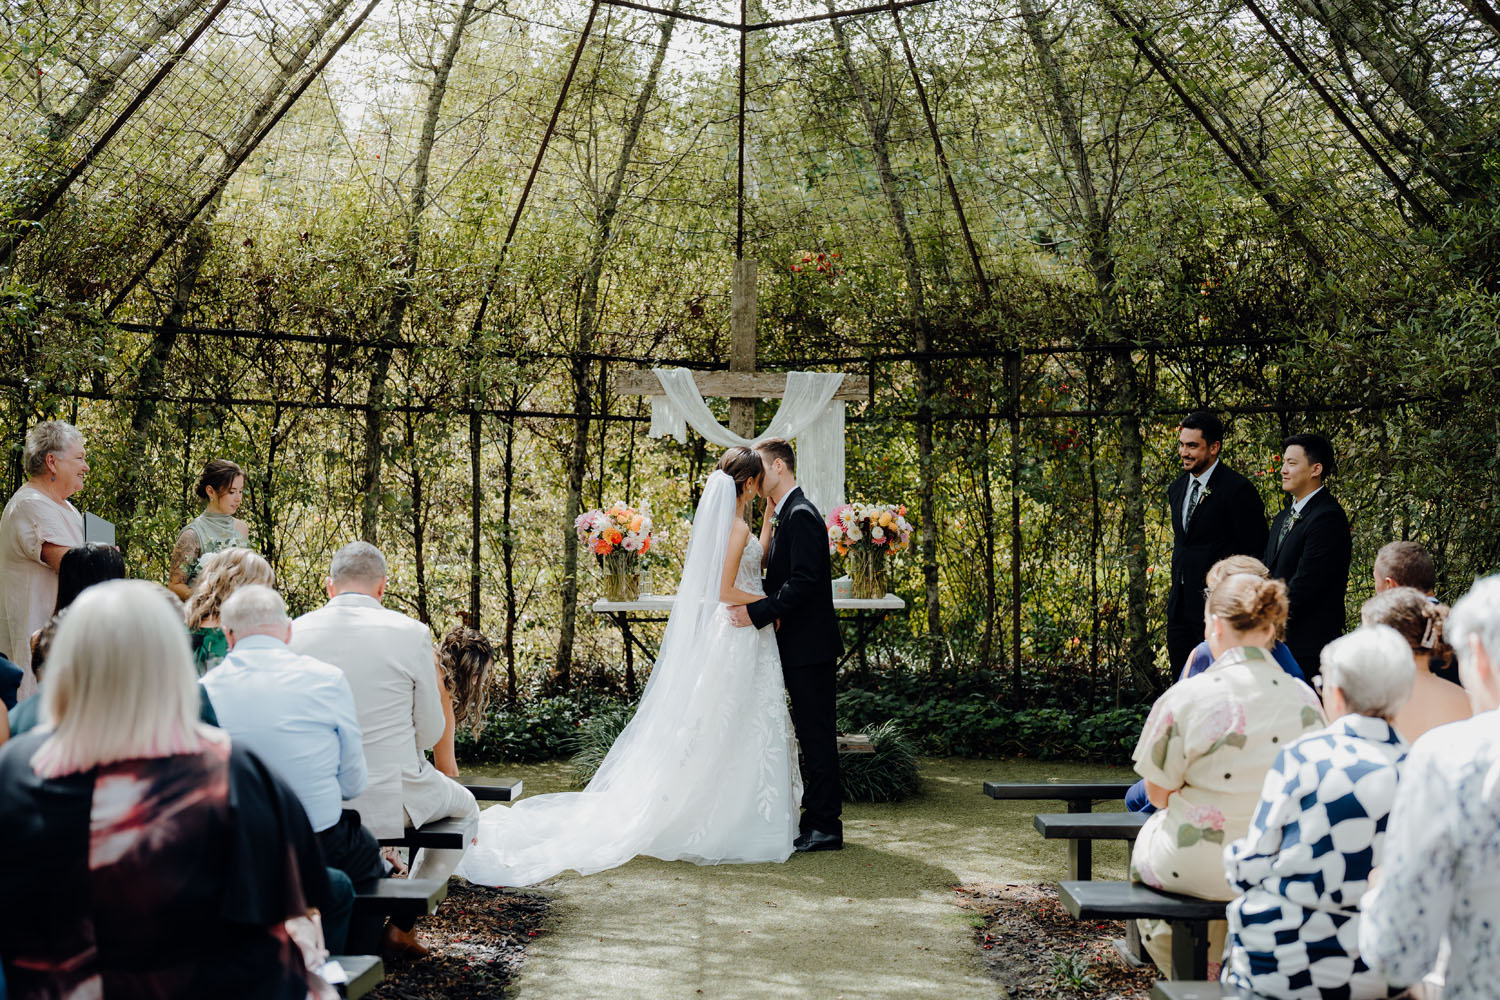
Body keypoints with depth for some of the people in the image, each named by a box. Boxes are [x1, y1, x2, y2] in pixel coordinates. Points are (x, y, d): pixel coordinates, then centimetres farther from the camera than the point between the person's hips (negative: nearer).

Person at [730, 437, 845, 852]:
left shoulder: (802, 514, -15)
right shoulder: (785, 514, 17)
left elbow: (804, 581, -23)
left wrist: (758, 613, -23)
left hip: (810, 646, -10)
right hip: (798, 646, 10)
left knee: (817, 735, -5)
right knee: (812, 735, 13)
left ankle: (825, 826, 0)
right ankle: (818, 818, 20)